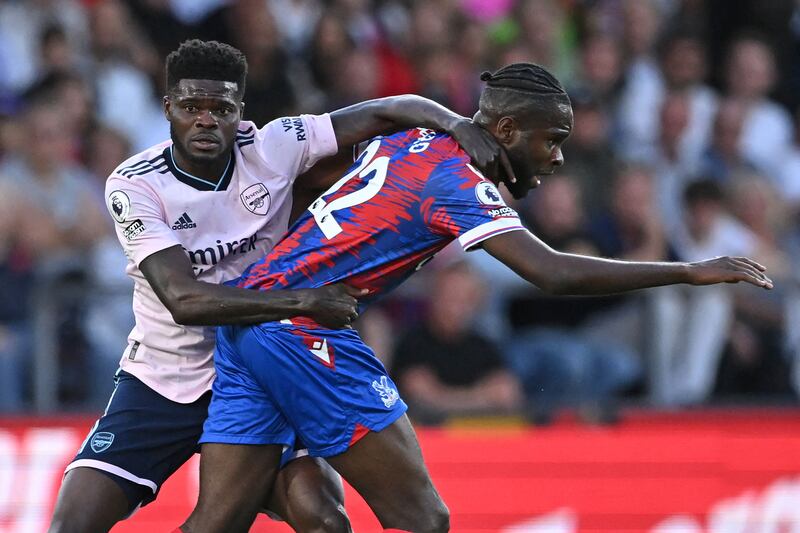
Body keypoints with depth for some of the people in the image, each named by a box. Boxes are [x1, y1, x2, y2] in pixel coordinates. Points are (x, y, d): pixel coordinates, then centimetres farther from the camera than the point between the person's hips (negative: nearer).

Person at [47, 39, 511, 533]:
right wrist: (302, 300, -33)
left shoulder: (273, 149, -11)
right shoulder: (132, 185, -17)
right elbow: (184, 300, -28)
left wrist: (456, 123, -27)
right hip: (159, 378, -1)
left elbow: (392, 111, -7)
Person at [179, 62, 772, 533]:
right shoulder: (455, 182, -12)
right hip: (301, 328, -9)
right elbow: (553, 273, -21)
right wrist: (689, 272, -17)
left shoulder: (408, 140, 14)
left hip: (246, 312, 9)